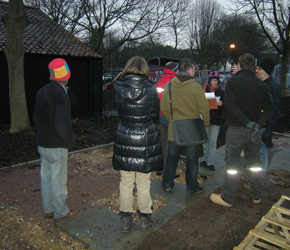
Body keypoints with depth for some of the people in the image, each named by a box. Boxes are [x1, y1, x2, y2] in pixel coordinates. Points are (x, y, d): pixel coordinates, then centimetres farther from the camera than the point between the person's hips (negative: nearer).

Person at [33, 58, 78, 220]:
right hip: (56, 145, -8)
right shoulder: (61, 95, -22)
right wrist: (70, 141, -9)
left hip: (42, 143, 8)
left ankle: (49, 210, 32)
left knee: (46, 177, 17)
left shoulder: (42, 91, 5)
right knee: (58, 179, 6)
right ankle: (60, 211, 21)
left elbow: (36, 117, 13)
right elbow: (62, 124, -24)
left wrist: (43, 134, 17)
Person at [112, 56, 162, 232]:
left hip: (124, 139, 2)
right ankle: (145, 218, 28)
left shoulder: (119, 88, -5)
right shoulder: (151, 89, -10)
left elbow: (119, 111, 7)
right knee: (143, 184, 12)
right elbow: (155, 114, 0)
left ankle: (125, 219, 28)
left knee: (126, 183, 14)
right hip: (146, 140, -1)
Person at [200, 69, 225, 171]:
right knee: (205, 140, 9)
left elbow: (224, 107, 0)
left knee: (213, 142, -1)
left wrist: (221, 104, -22)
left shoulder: (221, 91, 3)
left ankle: (210, 162, 6)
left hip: (216, 119, -1)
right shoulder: (204, 90, 5)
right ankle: (205, 159, 24)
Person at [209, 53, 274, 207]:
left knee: (232, 164, 3)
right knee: (254, 163, 16)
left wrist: (247, 123, -17)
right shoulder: (261, 84, 6)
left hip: (236, 129, -4)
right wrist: (259, 123, -9)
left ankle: (227, 198, 10)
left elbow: (231, 105, -19)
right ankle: (257, 196, 29)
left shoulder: (233, 82, -7)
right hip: (254, 131, 5)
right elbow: (268, 107, 1)